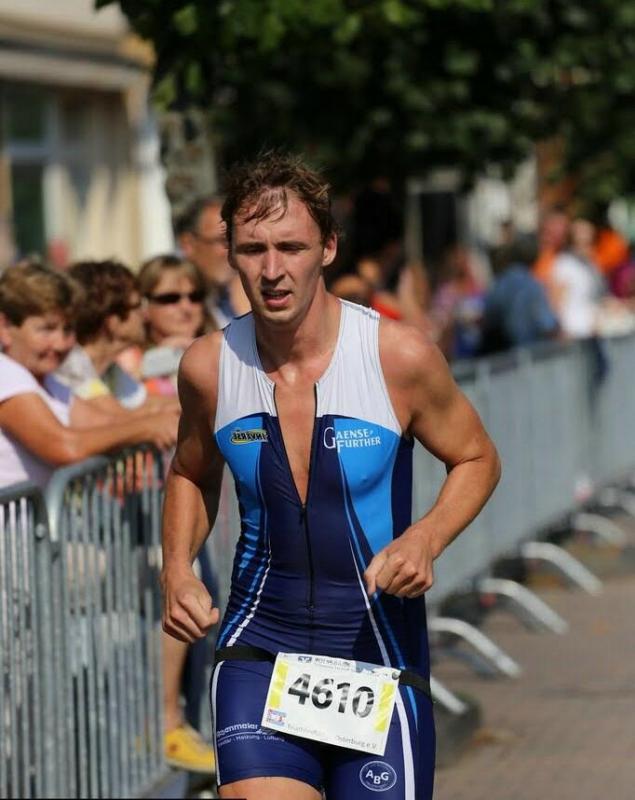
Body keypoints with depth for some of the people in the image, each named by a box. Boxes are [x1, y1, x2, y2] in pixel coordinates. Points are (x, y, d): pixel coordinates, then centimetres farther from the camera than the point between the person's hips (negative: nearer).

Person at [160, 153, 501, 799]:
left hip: (379, 646, -1)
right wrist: (176, 571, 0)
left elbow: (475, 460, 5)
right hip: (259, 647, 1)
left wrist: (425, 539, -14)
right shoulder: (208, 366, -3)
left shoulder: (399, 355, -10)